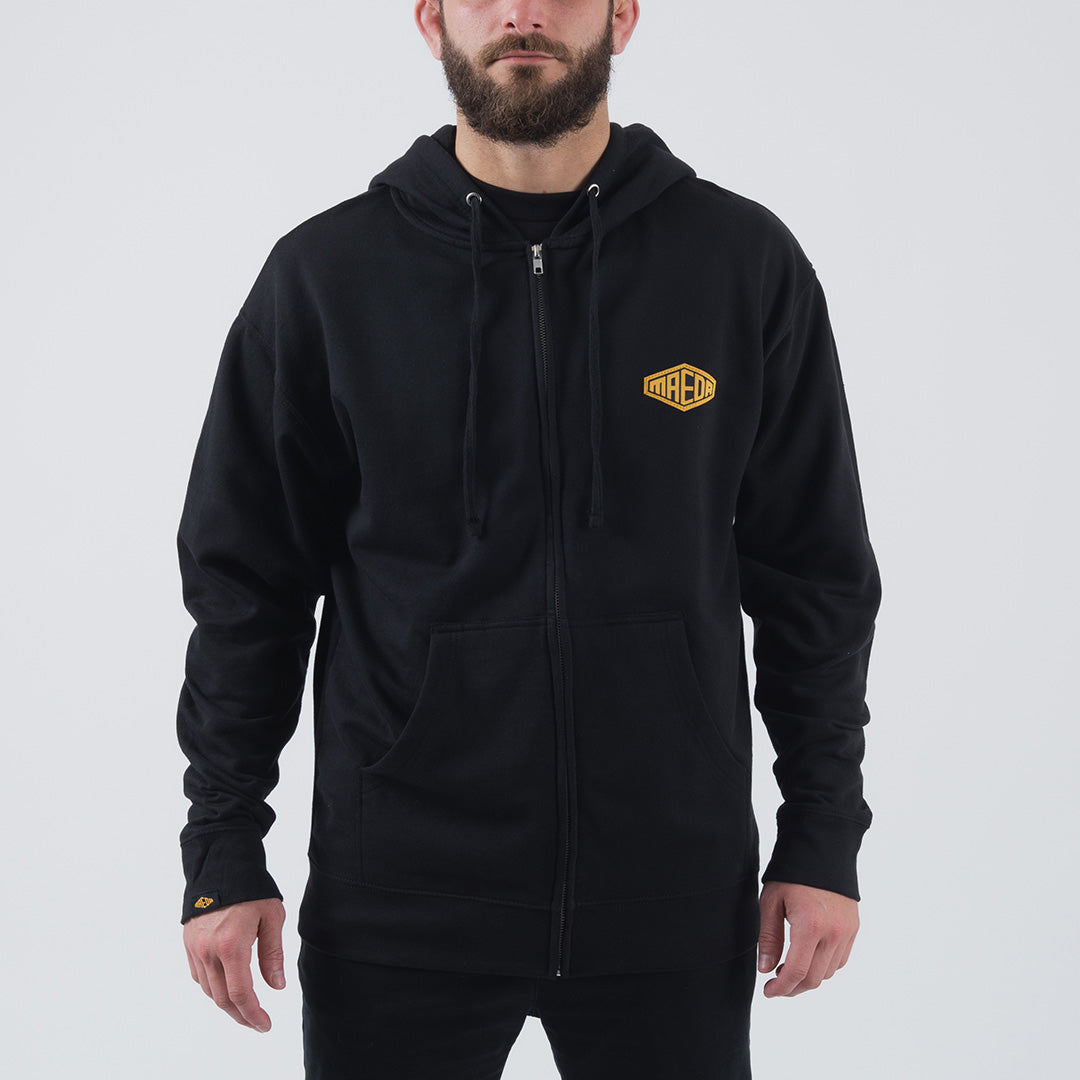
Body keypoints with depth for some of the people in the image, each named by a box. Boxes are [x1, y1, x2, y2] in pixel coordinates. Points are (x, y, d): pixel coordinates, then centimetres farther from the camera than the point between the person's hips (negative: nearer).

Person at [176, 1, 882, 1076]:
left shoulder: (747, 263, 0)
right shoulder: (325, 273, -1)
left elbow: (815, 577, 4)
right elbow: (245, 584, 3)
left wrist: (823, 839, 2)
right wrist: (223, 854, 0)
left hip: (673, 900, 1)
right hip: (397, 899, 0)